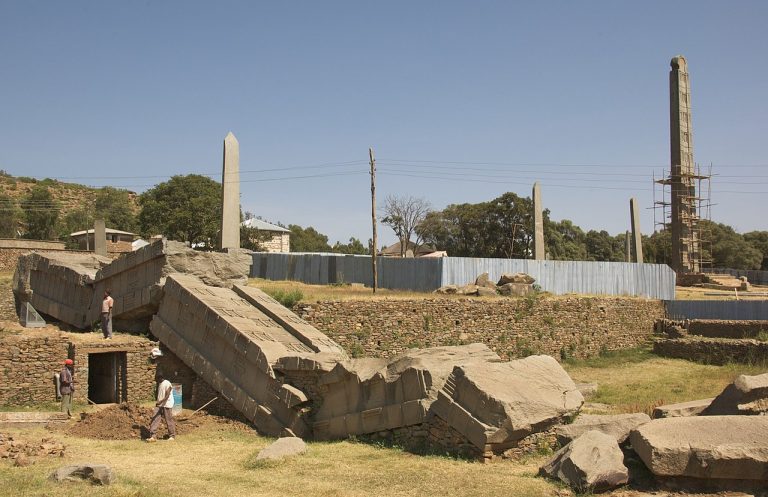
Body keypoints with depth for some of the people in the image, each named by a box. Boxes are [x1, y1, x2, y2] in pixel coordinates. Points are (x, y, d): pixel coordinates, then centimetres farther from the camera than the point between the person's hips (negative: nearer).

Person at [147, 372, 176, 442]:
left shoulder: (167, 384, -14)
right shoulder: (160, 384, 13)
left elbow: (167, 396, -22)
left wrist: (160, 401, -35)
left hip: (167, 405, -8)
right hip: (159, 405, 8)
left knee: (169, 421, 1)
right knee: (154, 419, -4)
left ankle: (171, 436, 15)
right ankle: (152, 436, -8)